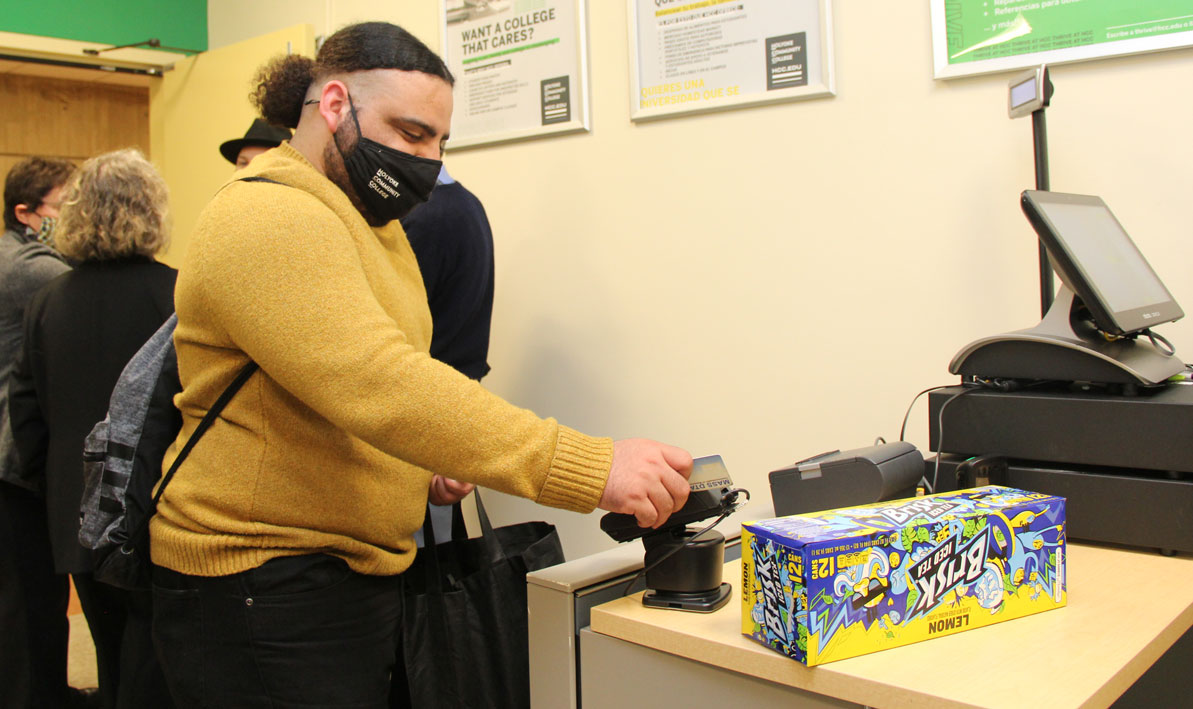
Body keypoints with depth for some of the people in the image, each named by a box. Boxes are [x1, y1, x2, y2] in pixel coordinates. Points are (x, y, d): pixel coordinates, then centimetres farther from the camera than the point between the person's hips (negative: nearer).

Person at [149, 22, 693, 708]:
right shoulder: (270, 218, -19)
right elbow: (377, 383, -33)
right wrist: (592, 468, -37)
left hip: (359, 572, 9)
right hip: (264, 594, -9)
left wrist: (425, 465, 5)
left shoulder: (372, 222, 14)